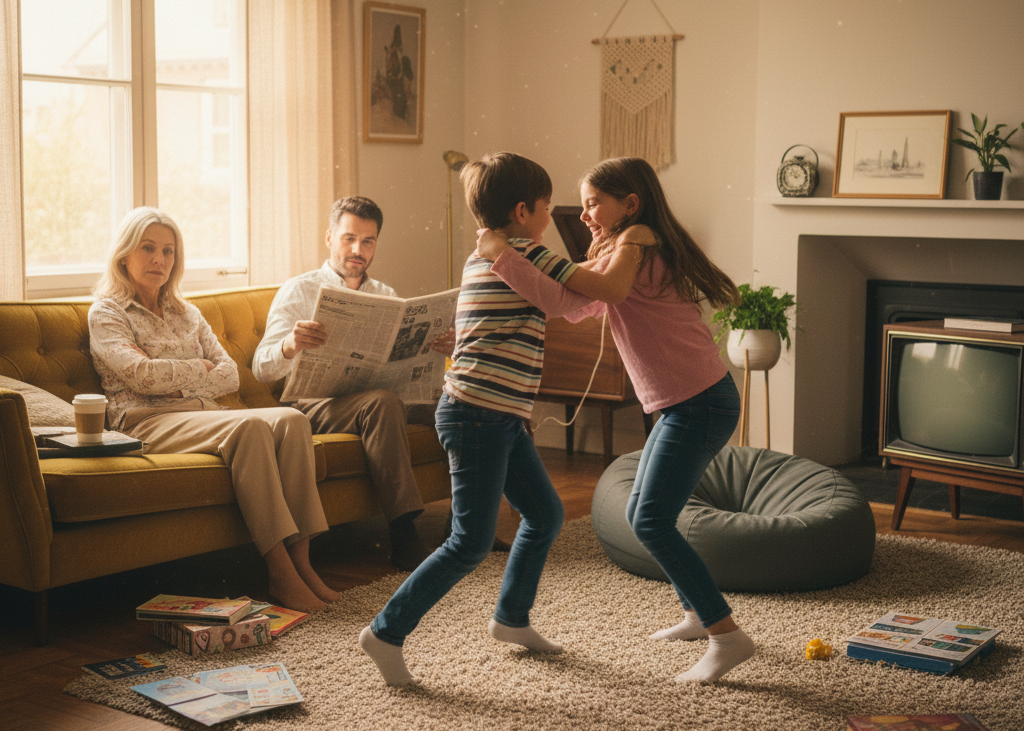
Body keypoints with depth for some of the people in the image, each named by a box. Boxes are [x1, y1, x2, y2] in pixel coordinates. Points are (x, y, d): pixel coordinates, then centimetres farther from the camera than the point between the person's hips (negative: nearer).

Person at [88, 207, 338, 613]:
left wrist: (175, 381, -5)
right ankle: (280, 575, -38)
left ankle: (300, 561, -31)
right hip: (146, 421, -6)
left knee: (290, 420, -25)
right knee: (248, 426, -35)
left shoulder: (187, 313, 26)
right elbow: (143, 375, -11)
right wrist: (201, 368, 2)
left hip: (204, 414, 6)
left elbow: (230, 375, 12)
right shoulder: (106, 313, 7)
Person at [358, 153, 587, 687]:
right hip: (478, 416, -10)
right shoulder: (524, 255, -12)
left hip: (500, 419, 10)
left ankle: (511, 617, 32)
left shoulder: (481, 258, 16)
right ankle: (387, 632, 2)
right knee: (471, 542, -6)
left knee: (546, 514, 18)